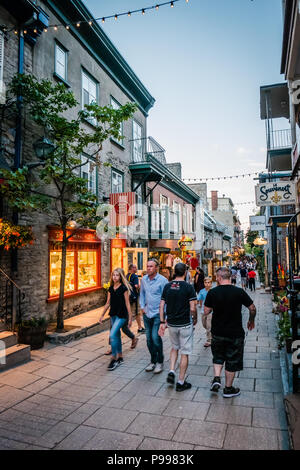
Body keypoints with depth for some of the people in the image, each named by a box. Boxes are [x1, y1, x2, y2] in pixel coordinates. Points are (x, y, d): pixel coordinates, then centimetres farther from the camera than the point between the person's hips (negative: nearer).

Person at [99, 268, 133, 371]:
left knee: (112, 335, -15)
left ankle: (114, 359, -2)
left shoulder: (124, 288, -11)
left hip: (122, 315, -7)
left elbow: (127, 304, -9)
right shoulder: (111, 288, 7)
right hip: (113, 314, 7)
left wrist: (130, 318, -8)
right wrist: (102, 315, 14)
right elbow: (108, 303, 13)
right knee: (117, 336, 15)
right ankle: (120, 357, 28)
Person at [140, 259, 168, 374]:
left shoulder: (162, 280, -10)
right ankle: (153, 361, 27)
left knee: (155, 337, -9)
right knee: (149, 338, 11)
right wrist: (142, 306, 9)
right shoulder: (144, 279, 5)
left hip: (158, 313, -5)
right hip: (147, 313, 5)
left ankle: (160, 362, 11)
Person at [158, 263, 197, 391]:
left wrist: (162, 322, 6)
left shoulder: (167, 286, 0)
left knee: (175, 347, 26)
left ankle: (171, 372, 13)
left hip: (171, 324, 4)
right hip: (185, 324, -4)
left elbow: (161, 306, 0)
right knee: (185, 353, 9)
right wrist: (195, 319, 5)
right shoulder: (188, 287, -13)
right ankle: (181, 382, 15)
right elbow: (192, 308, -14)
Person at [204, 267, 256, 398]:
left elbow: (206, 312, -5)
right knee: (232, 360, 13)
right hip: (235, 333, -1)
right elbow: (252, 308, -4)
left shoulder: (212, 292, -11)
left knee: (218, 357, 24)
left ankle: (217, 378, 11)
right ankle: (228, 389, 24)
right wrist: (251, 321, 13)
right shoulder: (239, 291, -12)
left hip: (217, 332, 1)